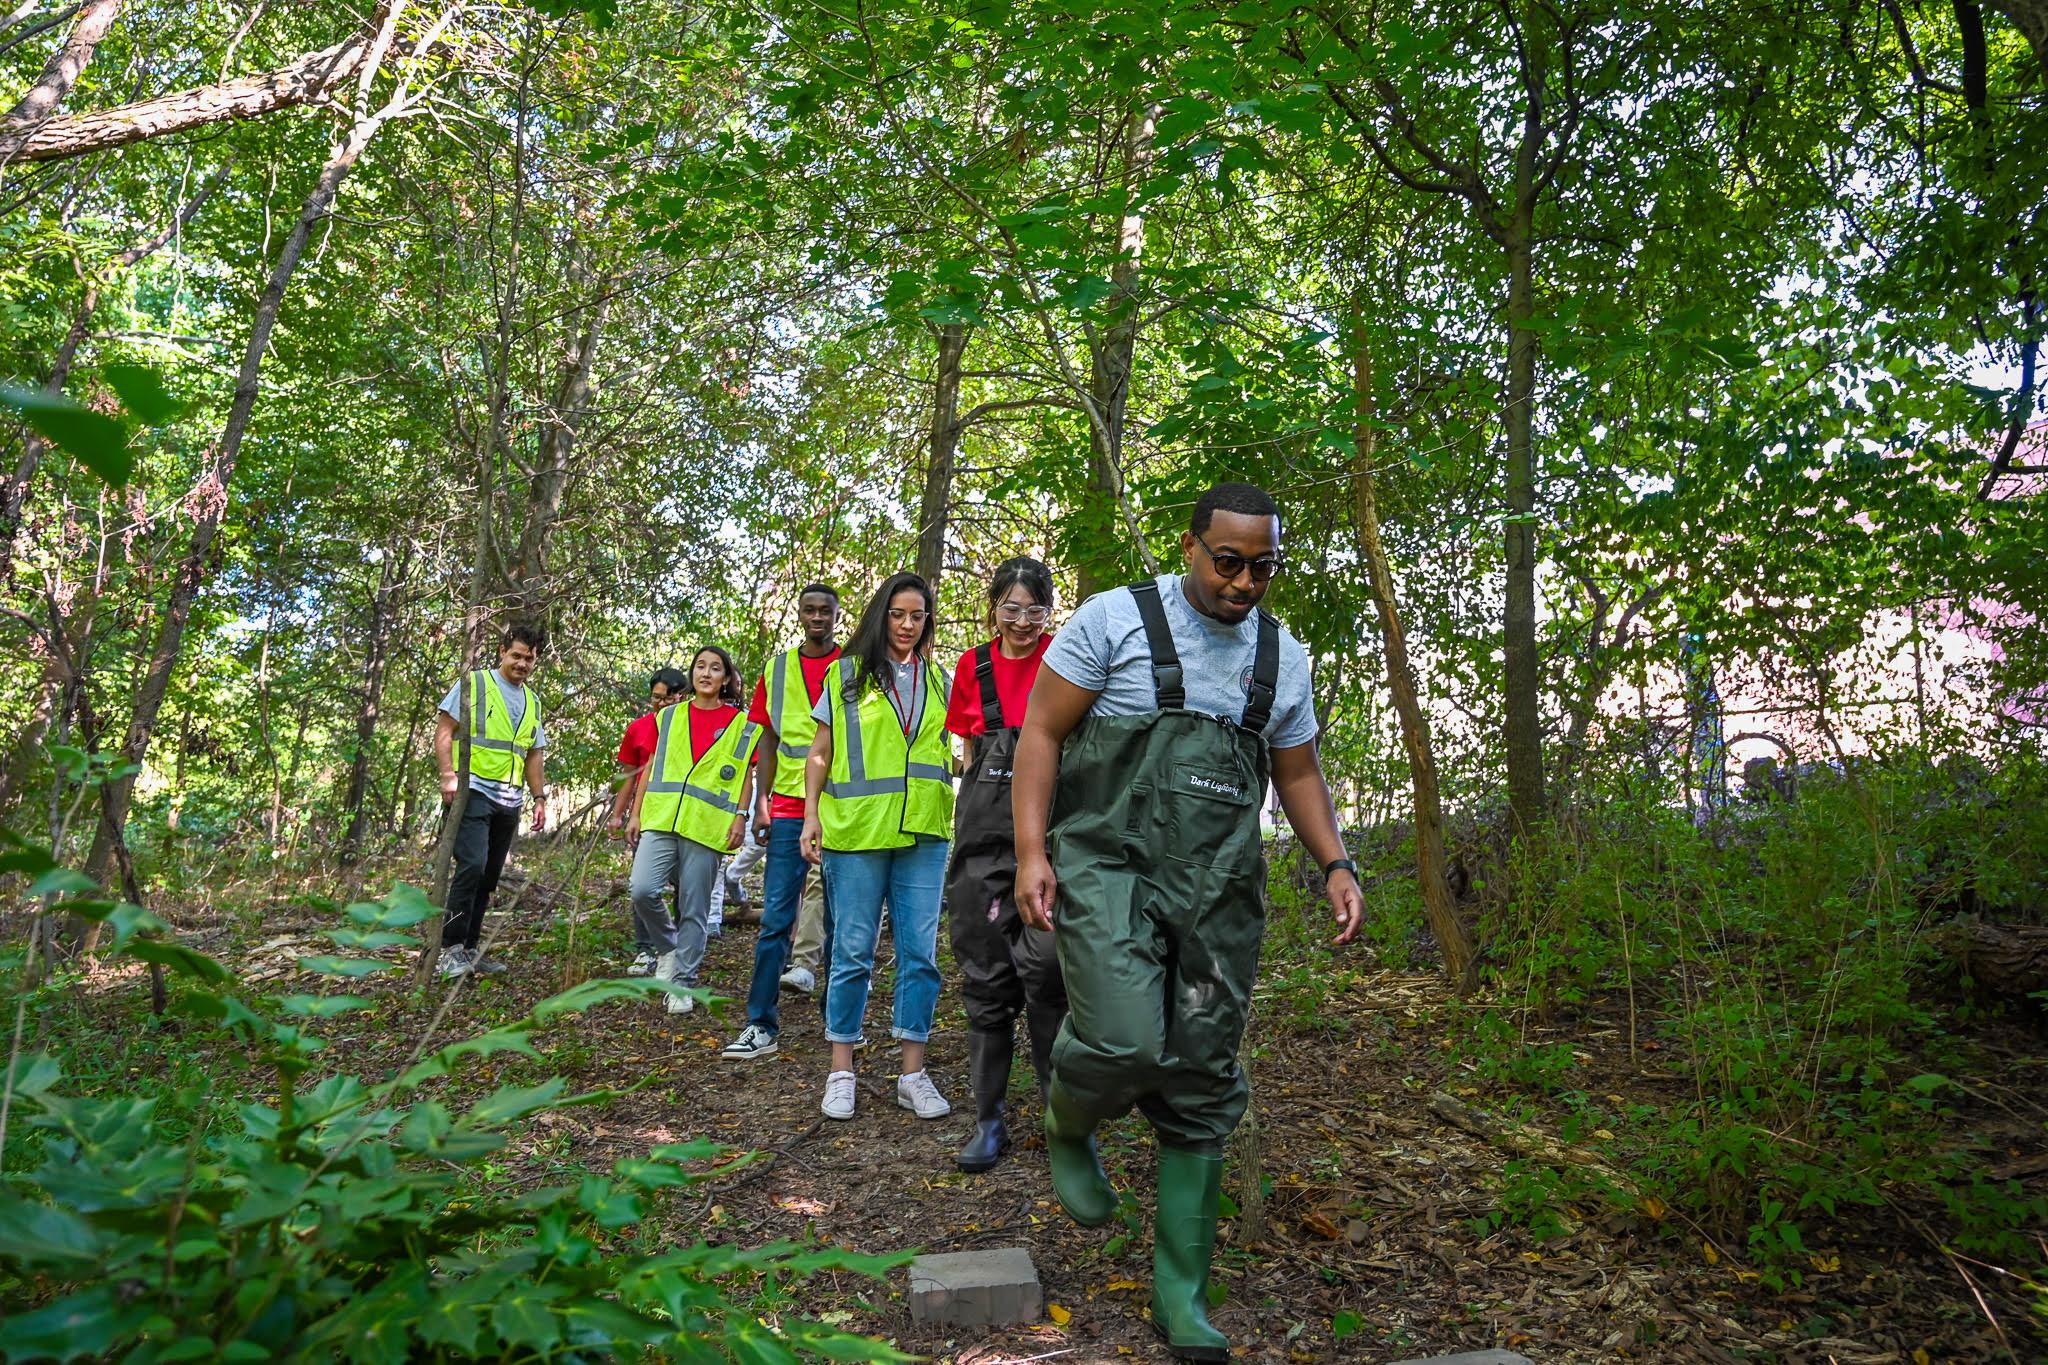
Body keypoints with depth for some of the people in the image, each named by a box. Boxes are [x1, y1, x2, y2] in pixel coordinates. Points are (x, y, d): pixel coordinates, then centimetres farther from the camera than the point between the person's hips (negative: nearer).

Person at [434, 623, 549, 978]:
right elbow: (444, 729, -5)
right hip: (473, 791, -6)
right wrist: (448, 775, -16)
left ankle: (468, 949, 16)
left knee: (489, 877, 8)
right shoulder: (473, 683, 2)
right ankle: (451, 948, -10)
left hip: (510, 801, 7)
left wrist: (540, 797, 16)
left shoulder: (532, 701, 20)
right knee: (471, 867, -17)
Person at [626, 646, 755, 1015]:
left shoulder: (741, 725, 7)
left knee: (694, 910, 1)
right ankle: (668, 948, 12)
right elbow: (650, 769, 16)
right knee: (643, 890, -15)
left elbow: (746, 776, 6)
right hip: (661, 819, 2)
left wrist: (740, 816, -5)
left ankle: (682, 983, 13)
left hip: (707, 827, -2)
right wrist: (636, 815, 11)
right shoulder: (669, 718, 15)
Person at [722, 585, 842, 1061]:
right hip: (789, 809, 2)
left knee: (838, 919, 7)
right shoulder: (777, 669, 10)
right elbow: (769, 742, 12)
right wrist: (761, 802, 4)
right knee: (776, 919, -1)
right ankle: (761, 1026, 3)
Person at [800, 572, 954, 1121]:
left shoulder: (939, 679, 14)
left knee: (920, 952, 3)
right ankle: (841, 1071, 13)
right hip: (856, 828, -2)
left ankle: (913, 1073, 12)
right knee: (853, 951, 2)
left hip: (924, 831, 3)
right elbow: (821, 750, 7)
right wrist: (812, 813, -2)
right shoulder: (847, 673, 6)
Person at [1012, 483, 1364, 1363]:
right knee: (1125, 1044, -22)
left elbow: (1298, 773, 20)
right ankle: (1067, 1127, 16)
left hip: (1218, 892, 4)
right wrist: (1031, 850, -12)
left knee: (1202, 1088, 5)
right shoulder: (1116, 619, -2)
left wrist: (1335, 864, 5)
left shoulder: (1283, 656, 12)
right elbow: (1042, 733, -3)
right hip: (1109, 865, -4)